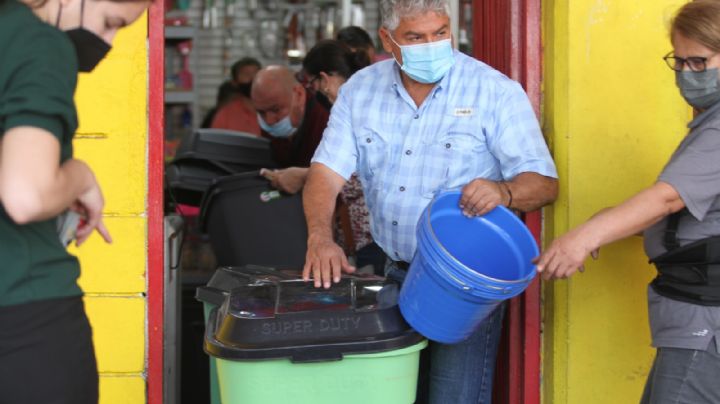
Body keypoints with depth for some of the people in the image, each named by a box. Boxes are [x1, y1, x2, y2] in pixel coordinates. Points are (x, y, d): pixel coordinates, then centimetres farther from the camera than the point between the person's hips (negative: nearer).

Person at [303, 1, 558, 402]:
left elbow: (544, 183, -10)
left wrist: (504, 192, -34)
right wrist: (320, 237, -22)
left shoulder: (495, 91, -9)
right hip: (397, 274, 4)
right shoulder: (360, 90, 3)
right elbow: (327, 173, -2)